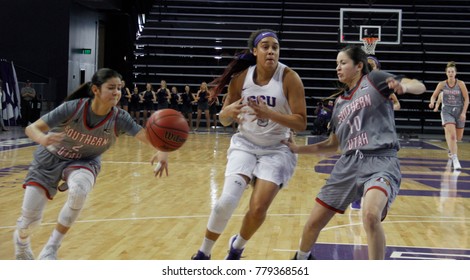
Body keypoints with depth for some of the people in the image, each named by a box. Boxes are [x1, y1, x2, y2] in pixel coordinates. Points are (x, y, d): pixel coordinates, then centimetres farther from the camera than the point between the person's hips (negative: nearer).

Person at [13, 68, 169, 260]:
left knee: (79, 191, -34)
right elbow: (31, 128, -30)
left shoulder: (119, 118, -25)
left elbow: (148, 136, -37)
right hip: (50, 158, -1)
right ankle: (21, 240, 40)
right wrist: (43, 139, -54)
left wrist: (161, 151, -60)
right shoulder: (73, 107, -30)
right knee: (30, 219, -1)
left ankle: (51, 249, -12)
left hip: (84, 161, 1)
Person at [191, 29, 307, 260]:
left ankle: (237, 247, 22)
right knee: (227, 200, -15)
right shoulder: (241, 77, -7)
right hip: (245, 144, 2)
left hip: (277, 150, -1)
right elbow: (224, 120, 1)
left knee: (258, 208, -11)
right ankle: (203, 254, 7)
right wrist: (229, 111, -23)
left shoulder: (289, 78, -16)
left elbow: (301, 123, -19)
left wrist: (269, 113, -32)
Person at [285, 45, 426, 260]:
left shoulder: (374, 79, 3)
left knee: (370, 216, -33)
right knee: (314, 222, 9)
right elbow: (332, 145, 25)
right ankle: (300, 261, 39)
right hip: (348, 163, 6)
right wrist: (298, 149, 16)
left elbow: (420, 87, -4)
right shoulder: (339, 101, 19)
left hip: (380, 161, -6)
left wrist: (403, 86, -27)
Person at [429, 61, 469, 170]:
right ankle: (455, 159, -21)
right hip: (447, 111, -1)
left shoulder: (460, 84, -6)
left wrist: (463, 112, -10)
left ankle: (451, 149, 48)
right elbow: (434, 95, 6)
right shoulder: (442, 84, -4)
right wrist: (432, 102, -16)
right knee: (451, 135, -20)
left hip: (459, 111, 1)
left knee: (458, 137, 13)